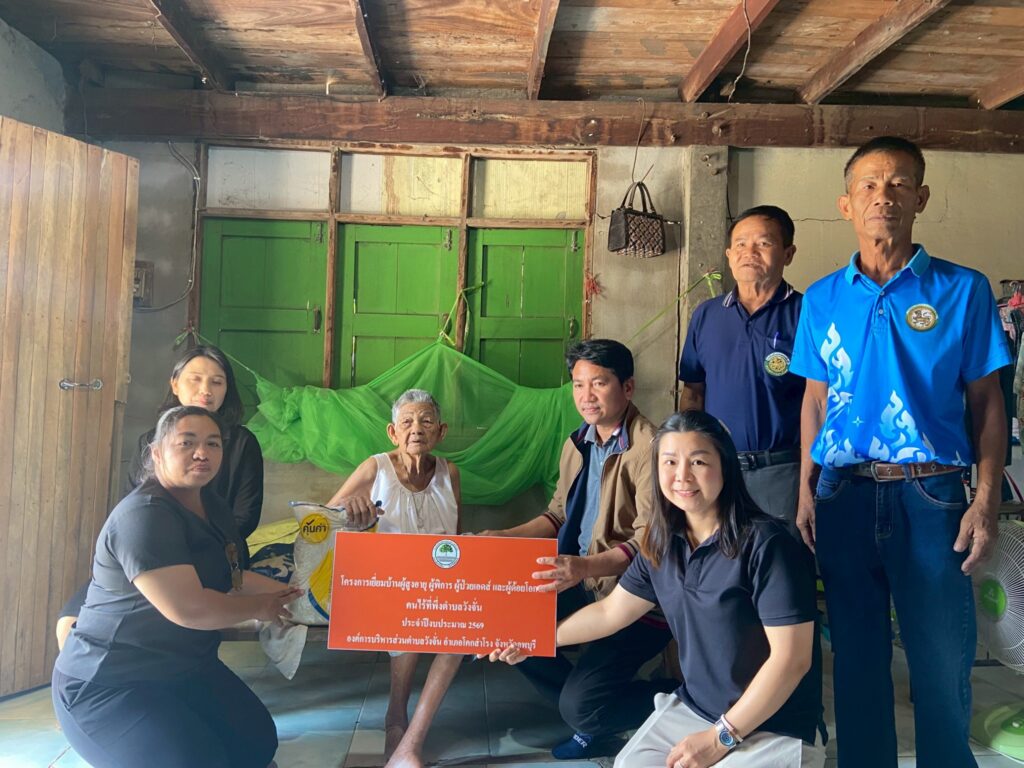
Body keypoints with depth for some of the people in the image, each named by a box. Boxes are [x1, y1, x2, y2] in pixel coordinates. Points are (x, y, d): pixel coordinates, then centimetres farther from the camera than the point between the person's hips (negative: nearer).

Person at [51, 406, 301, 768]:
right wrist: (259, 607, -17)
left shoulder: (212, 506, 5)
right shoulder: (144, 515, -25)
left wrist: (287, 592, 2)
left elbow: (226, 577, 15)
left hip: (187, 668, 9)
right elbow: (188, 608, -32)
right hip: (107, 681, -9)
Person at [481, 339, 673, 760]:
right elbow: (559, 514, 16)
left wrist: (586, 566, -38)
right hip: (584, 587, 8)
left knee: (581, 705, -17)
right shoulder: (577, 444, 9)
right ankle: (594, 720, 13)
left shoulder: (648, 447, -18)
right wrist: (504, 537, 2)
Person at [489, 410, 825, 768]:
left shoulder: (764, 543, -21)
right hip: (690, 708, 6)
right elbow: (610, 612, 10)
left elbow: (791, 658, -20)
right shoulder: (663, 543, -1)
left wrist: (720, 737, -16)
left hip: (772, 730, -5)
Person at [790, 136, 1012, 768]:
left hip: (930, 495, -2)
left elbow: (987, 402, 1)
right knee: (858, 655, 13)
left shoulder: (963, 289, 2)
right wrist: (807, 494, 4)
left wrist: (987, 502, -8)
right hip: (844, 495, 2)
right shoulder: (822, 300, 7)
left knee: (943, 662, 6)